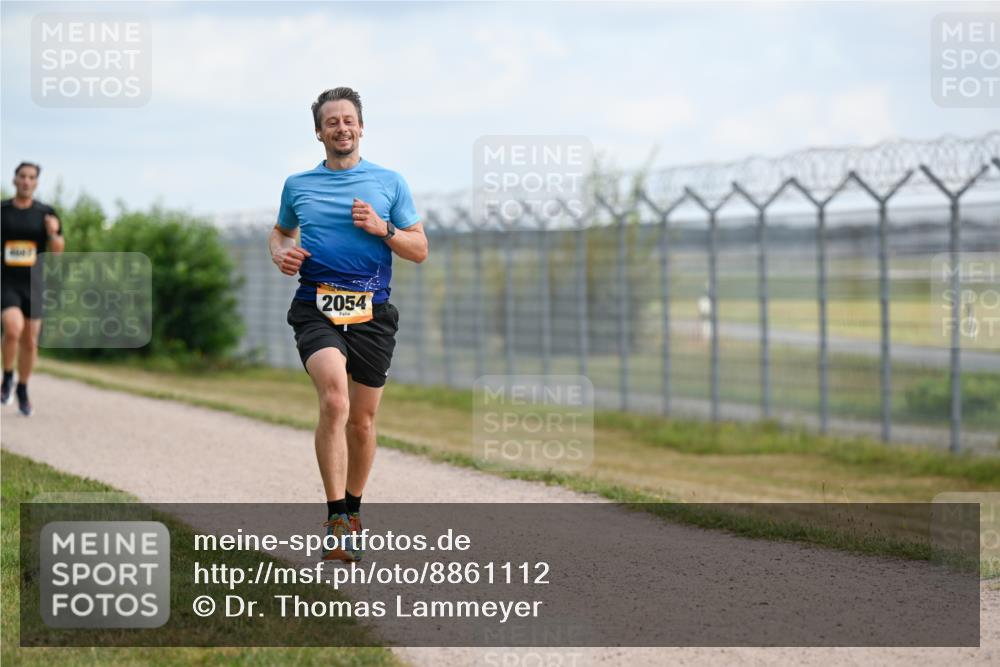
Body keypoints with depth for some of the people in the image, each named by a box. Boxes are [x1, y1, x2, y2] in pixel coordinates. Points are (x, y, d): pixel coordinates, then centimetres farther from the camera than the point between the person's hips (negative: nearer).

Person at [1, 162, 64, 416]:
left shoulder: (46, 214, -1)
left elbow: (57, 250, -4)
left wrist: (54, 233, -22)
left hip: (33, 285, 2)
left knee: (30, 341, 8)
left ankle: (22, 390, 31)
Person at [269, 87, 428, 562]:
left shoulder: (390, 183, 8)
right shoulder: (297, 185, 12)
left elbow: (420, 249, 9)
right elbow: (280, 232, 28)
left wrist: (383, 229, -9)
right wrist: (281, 254, 5)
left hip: (371, 313, 1)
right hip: (316, 309, -1)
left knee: (362, 420, 7)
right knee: (334, 401, -23)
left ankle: (352, 512, 29)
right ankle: (336, 522, -24)